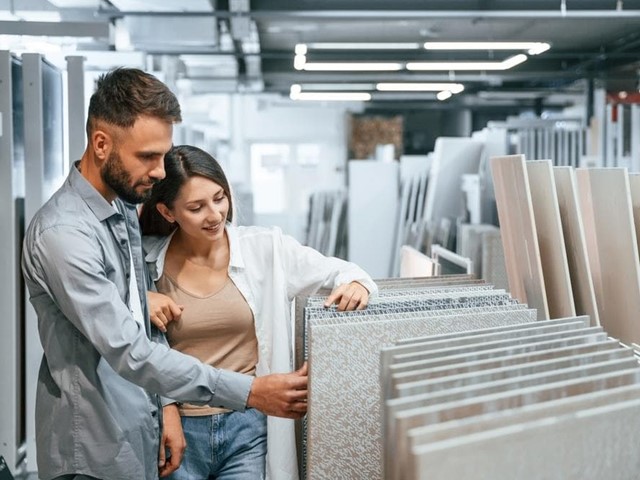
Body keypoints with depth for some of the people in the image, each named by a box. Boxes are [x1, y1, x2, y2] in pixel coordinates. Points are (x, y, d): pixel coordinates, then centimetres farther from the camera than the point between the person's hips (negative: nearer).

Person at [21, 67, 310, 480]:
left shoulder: (124, 207, 5)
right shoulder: (63, 234, -24)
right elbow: (129, 351, -28)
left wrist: (166, 404, 4)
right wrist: (249, 392, -28)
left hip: (139, 435, 8)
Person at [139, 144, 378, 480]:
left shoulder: (266, 249, -4)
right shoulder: (145, 261, -4)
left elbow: (336, 271, 6)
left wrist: (355, 283, -17)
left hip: (248, 428, 0)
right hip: (179, 429, 1)